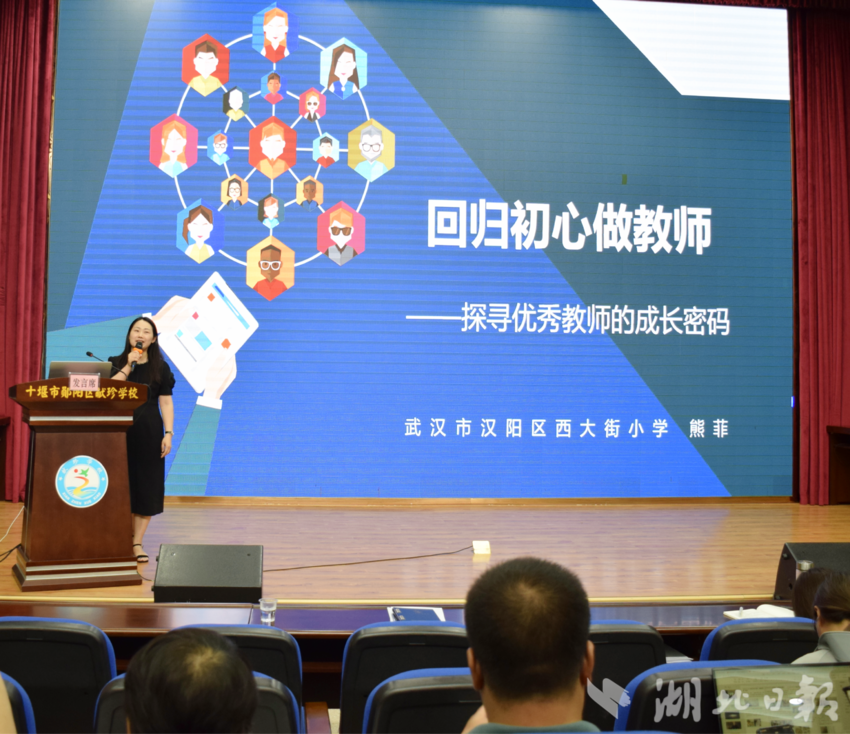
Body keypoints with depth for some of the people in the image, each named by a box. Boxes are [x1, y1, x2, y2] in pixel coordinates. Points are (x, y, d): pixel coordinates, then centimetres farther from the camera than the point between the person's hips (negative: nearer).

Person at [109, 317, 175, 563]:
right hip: (120, 431, 0)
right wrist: (128, 366, -12)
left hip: (149, 432, 0)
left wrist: (168, 433, -7)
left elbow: (166, 402, 2)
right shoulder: (115, 363, 6)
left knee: (146, 485, 1)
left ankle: (137, 542, 8)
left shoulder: (160, 367, 5)